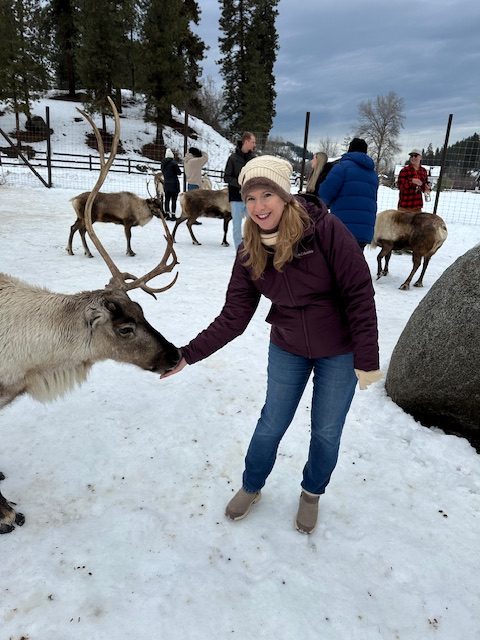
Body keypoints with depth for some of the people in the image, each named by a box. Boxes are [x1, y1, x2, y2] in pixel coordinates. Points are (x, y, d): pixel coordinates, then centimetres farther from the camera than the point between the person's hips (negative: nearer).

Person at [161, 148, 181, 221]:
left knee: (167, 199, 12)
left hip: (166, 184, 6)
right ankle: (173, 215, -2)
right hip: (174, 184, -6)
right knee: (174, 200, -1)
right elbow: (179, 172, -9)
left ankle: (167, 215, 15)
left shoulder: (163, 163, 5)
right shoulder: (173, 163, -14)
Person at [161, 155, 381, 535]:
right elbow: (233, 317, -10)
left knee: (326, 432, 13)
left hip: (339, 353, -2)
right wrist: (188, 355, -15)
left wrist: (367, 360, -18)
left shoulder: (325, 229, -24)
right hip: (287, 350, 3)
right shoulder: (250, 253, -11)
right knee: (271, 425, 14)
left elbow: (359, 294, -20)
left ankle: (312, 493, 42)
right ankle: (251, 488, 41)